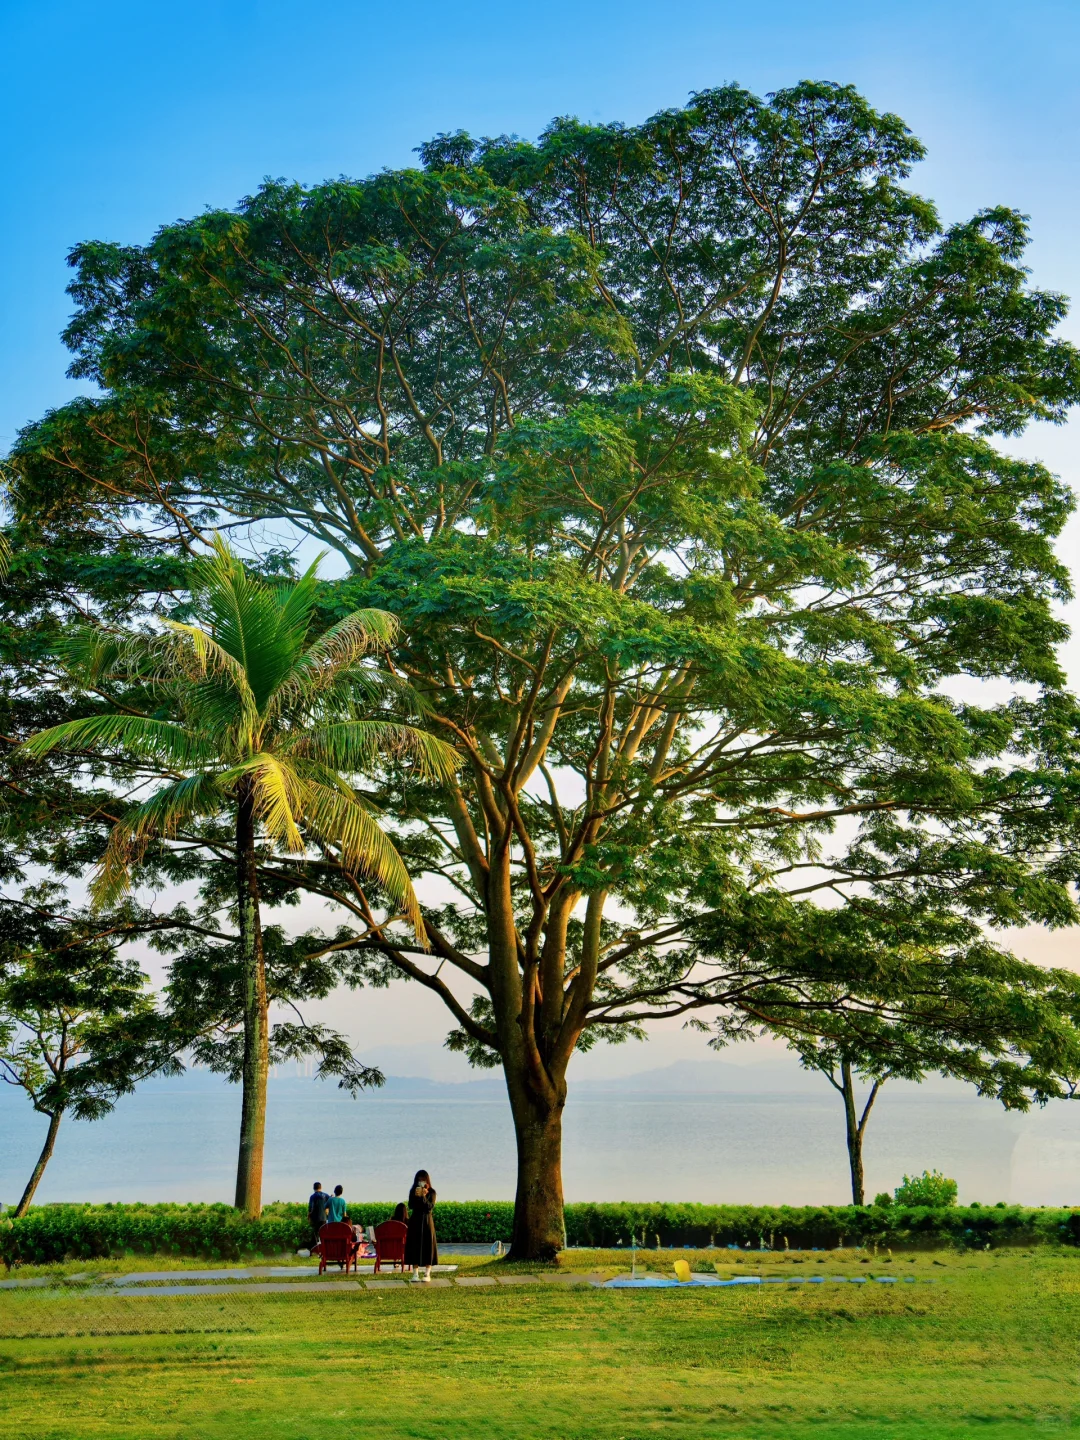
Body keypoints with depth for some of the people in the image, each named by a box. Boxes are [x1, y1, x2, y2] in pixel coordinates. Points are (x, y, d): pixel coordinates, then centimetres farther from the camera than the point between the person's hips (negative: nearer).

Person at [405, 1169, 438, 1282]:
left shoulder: (431, 1192, 0)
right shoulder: (413, 1191, 5)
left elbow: (430, 1207, -10)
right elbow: (411, 1206, -6)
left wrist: (423, 1196, -22)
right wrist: (416, 1196, -20)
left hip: (427, 1221, -1)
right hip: (415, 1221, 2)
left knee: (427, 1245, -2)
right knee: (414, 1246, -1)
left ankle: (427, 1274, 4)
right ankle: (416, 1274, 3)